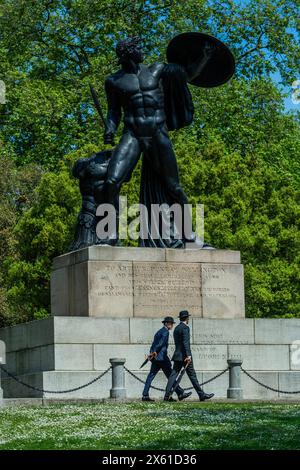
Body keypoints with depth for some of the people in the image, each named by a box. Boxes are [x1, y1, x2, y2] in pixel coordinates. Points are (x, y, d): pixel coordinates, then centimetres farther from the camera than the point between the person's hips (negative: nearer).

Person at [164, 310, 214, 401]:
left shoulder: (176, 328, 18)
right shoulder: (185, 327, -9)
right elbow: (186, 342, -19)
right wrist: (188, 355, -24)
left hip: (177, 356, 8)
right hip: (184, 356, -8)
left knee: (173, 375, 1)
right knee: (192, 375, -2)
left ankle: (167, 395, -8)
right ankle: (202, 395, 4)